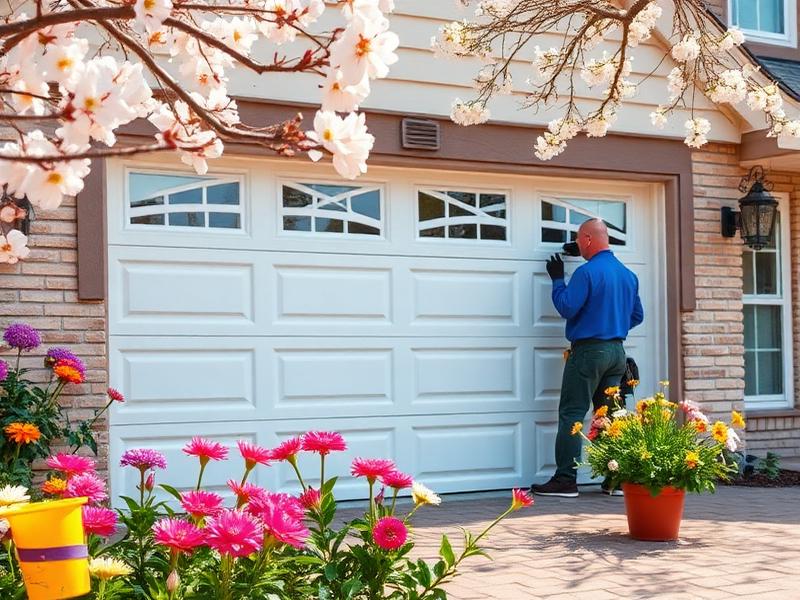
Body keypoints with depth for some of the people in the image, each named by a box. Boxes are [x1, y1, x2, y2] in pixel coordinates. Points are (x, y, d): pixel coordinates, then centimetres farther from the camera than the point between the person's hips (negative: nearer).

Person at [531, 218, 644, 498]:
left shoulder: (587, 271, -13)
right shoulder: (628, 274, 12)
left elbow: (566, 308, -14)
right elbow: (637, 315, 17)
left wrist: (557, 279, -1)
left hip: (588, 351, -7)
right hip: (617, 351, 7)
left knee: (571, 414, -5)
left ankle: (565, 480, -8)